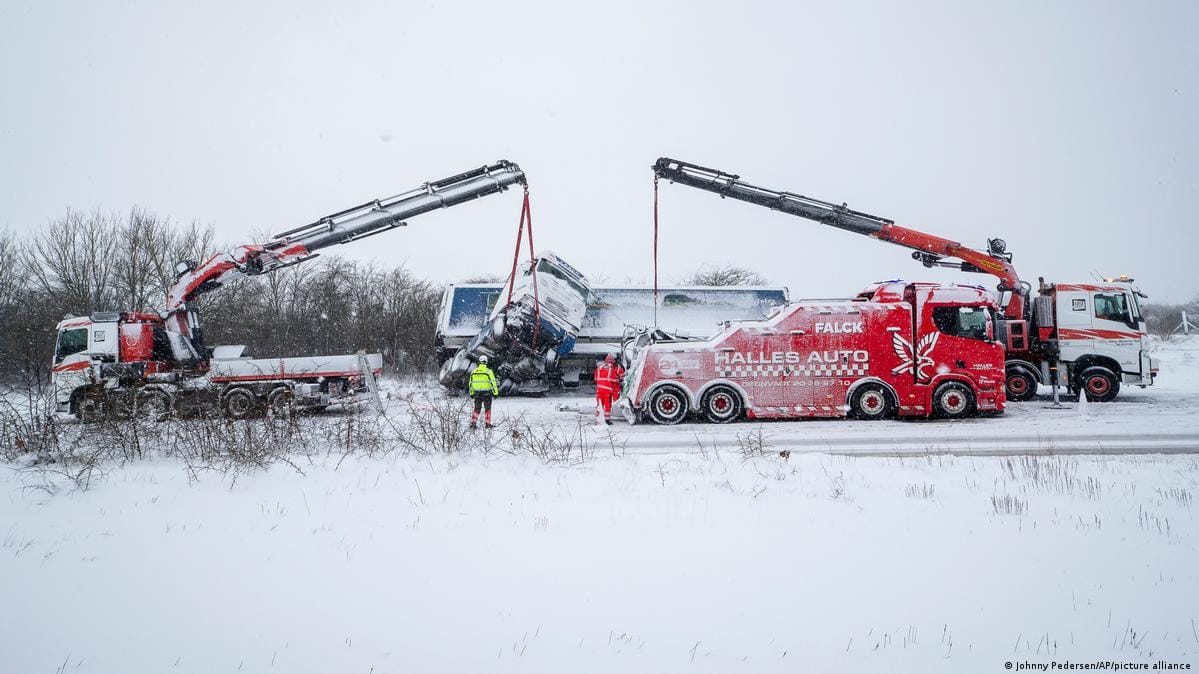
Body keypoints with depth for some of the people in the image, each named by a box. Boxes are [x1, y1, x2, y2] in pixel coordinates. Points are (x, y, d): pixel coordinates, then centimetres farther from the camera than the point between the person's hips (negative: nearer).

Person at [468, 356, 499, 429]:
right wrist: (495, 393, -3)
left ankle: (473, 423, 4)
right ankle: (488, 424, 10)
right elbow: (493, 383, -10)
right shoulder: (488, 371, -10)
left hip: (477, 393, 4)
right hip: (487, 393, -4)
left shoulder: (473, 371, 4)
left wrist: (471, 393, 21)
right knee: (487, 409, 9)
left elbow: (471, 383, 11)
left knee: (477, 409, 11)